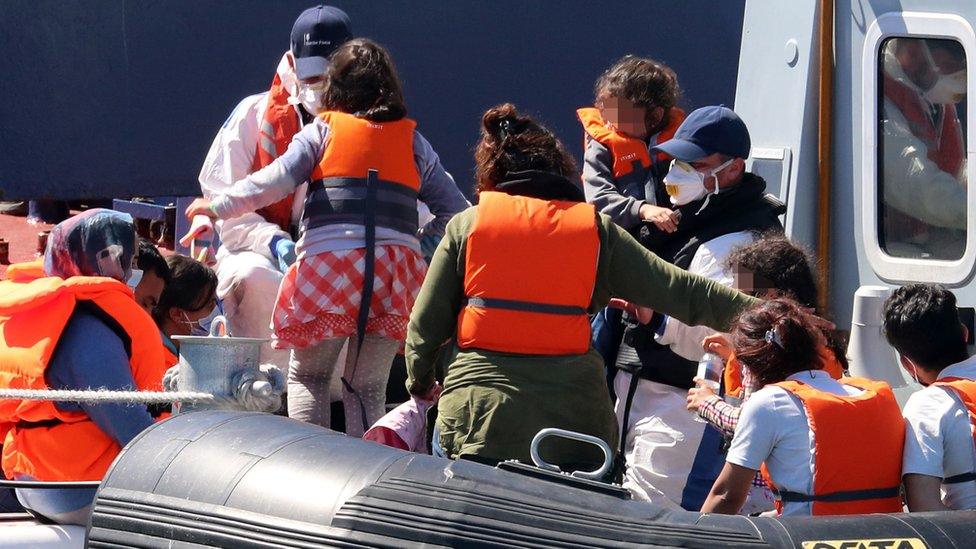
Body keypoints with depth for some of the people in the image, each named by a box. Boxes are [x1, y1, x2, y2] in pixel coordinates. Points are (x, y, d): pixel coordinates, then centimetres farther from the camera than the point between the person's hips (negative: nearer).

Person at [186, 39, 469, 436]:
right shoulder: (412, 141, 17)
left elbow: (277, 180, -4)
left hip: (329, 257, -2)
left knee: (307, 376, 9)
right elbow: (454, 210, 15)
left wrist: (217, 207, 4)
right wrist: (422, 241, 27)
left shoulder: (323, 130, 9)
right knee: (367, 388, 8)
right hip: (396, 265, 2)